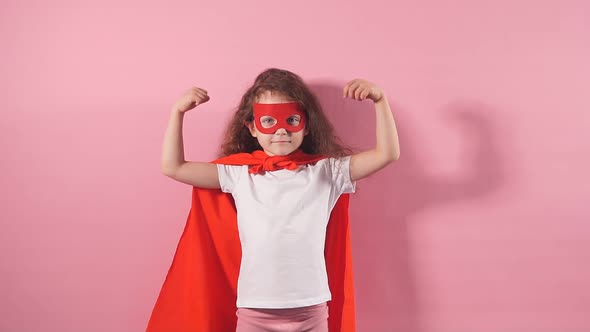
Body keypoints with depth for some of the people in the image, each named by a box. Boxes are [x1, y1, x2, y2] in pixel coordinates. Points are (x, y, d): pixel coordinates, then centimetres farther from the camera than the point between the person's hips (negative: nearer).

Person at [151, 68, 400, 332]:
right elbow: (173, 167, 5)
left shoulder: (325, 171, 1)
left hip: (311, 310, 0)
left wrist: (380, 100, -13)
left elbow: (387, 154, -4)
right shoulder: (238, 173, 3)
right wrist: (178, 111, 0)